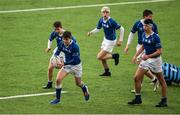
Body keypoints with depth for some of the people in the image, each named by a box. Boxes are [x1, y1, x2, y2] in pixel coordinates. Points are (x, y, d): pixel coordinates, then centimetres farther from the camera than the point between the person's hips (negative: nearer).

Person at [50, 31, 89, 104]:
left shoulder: (75, 47, -29)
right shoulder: (62, 44, -12)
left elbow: (74, 60, -29)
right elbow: (57, 52, 2)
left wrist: (64, 64, -34)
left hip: (76, 65, -4)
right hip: (66, 64, 4)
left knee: (78, 83, 15)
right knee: (58, 79, -14)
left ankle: (85, 89, 52)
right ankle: (58, 98, 0)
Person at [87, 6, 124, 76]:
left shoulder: (111, 21, -26)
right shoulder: (101, 20, -5)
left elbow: (121, 29, -21)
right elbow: (98, 29, 11)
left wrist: (120, 40, -21)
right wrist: (91, 32, -8)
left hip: (110, 41, -8)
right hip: (105, 39, 8)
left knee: (99, 57, -9)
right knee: (102, 57, 14)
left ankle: (115, 56, 7)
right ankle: (107, 72, 30)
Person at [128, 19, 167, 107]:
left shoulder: (155, 37, -19)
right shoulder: (144, 35, 4)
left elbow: (159, 51, -19)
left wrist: (148, 56, -26)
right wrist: (136, 56, 12)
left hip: (155, 59, -7)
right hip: (146, 58, 7)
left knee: (161, 80, 3)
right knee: (137, 77, 1)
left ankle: (164, 101, 12)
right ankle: (138, 98, 12)